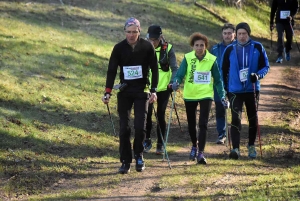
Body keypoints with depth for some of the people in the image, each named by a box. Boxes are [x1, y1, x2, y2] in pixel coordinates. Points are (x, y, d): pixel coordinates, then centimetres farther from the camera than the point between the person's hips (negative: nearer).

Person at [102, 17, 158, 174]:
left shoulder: (147, 47, -4)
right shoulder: (119, 48, -3)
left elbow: (154, 69, 0)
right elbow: (111, 71, -2)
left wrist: (153, 90, -8)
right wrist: (107, 92, -10)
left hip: (142, 90, -1)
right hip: (124, 91, 1)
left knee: (140, 126, -10)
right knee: (124, 128, -2)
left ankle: (138, 155, 13)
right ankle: (125, 161, 5)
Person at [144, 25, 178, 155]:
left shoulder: (168, 49, -5)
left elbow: (174, 68, -7)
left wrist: (172, 82, -22)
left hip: (163, 87, -1)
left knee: (160, 115, 3)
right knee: (147, 114, -7)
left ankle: (160, 144, 13)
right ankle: (147, 140, 10)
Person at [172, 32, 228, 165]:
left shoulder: (212, 60, -7)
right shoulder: (187, 58, -7)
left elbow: (218, 80, 1)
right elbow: (180, 74, -11)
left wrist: (222, 96, -5)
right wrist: (176, 82, -33)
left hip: (206, 95, -2)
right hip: (190, 95, 2)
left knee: (203, 124, -13)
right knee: (191, 124, 15)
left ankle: (201, 152, -12)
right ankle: (194, 146, 41)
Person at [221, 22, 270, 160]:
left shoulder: (257, 48, -1)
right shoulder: (230, 49, 1)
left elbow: (265, 66, 4)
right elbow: (224, 70, 9)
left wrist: (258, 75, -17)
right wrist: (224, 89, 5)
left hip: (252, 89, 1)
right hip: (235, 90, -1)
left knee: (253, 118, 12)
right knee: (235, 118, -14)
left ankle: (251, 146, 28)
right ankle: (235, 148, -19)